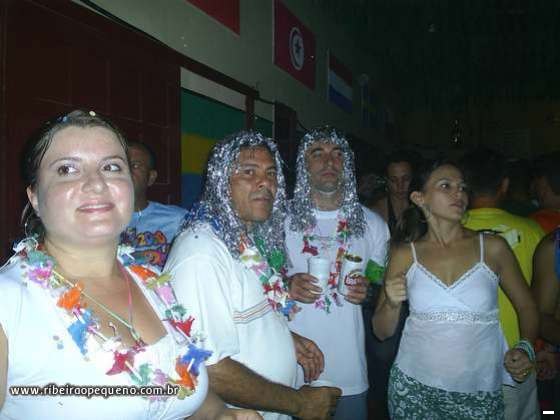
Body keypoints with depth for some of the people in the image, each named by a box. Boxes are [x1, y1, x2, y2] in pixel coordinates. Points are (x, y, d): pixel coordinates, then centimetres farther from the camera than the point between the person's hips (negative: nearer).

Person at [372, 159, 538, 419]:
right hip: (413, 388, 0)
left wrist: (526, 349, -9)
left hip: (481, 393, 0)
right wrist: (392, 304, -16)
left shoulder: (492, 248, -4)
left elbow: (527, 307, 8)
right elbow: (382, 332, 3)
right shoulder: (405, 254, -3)